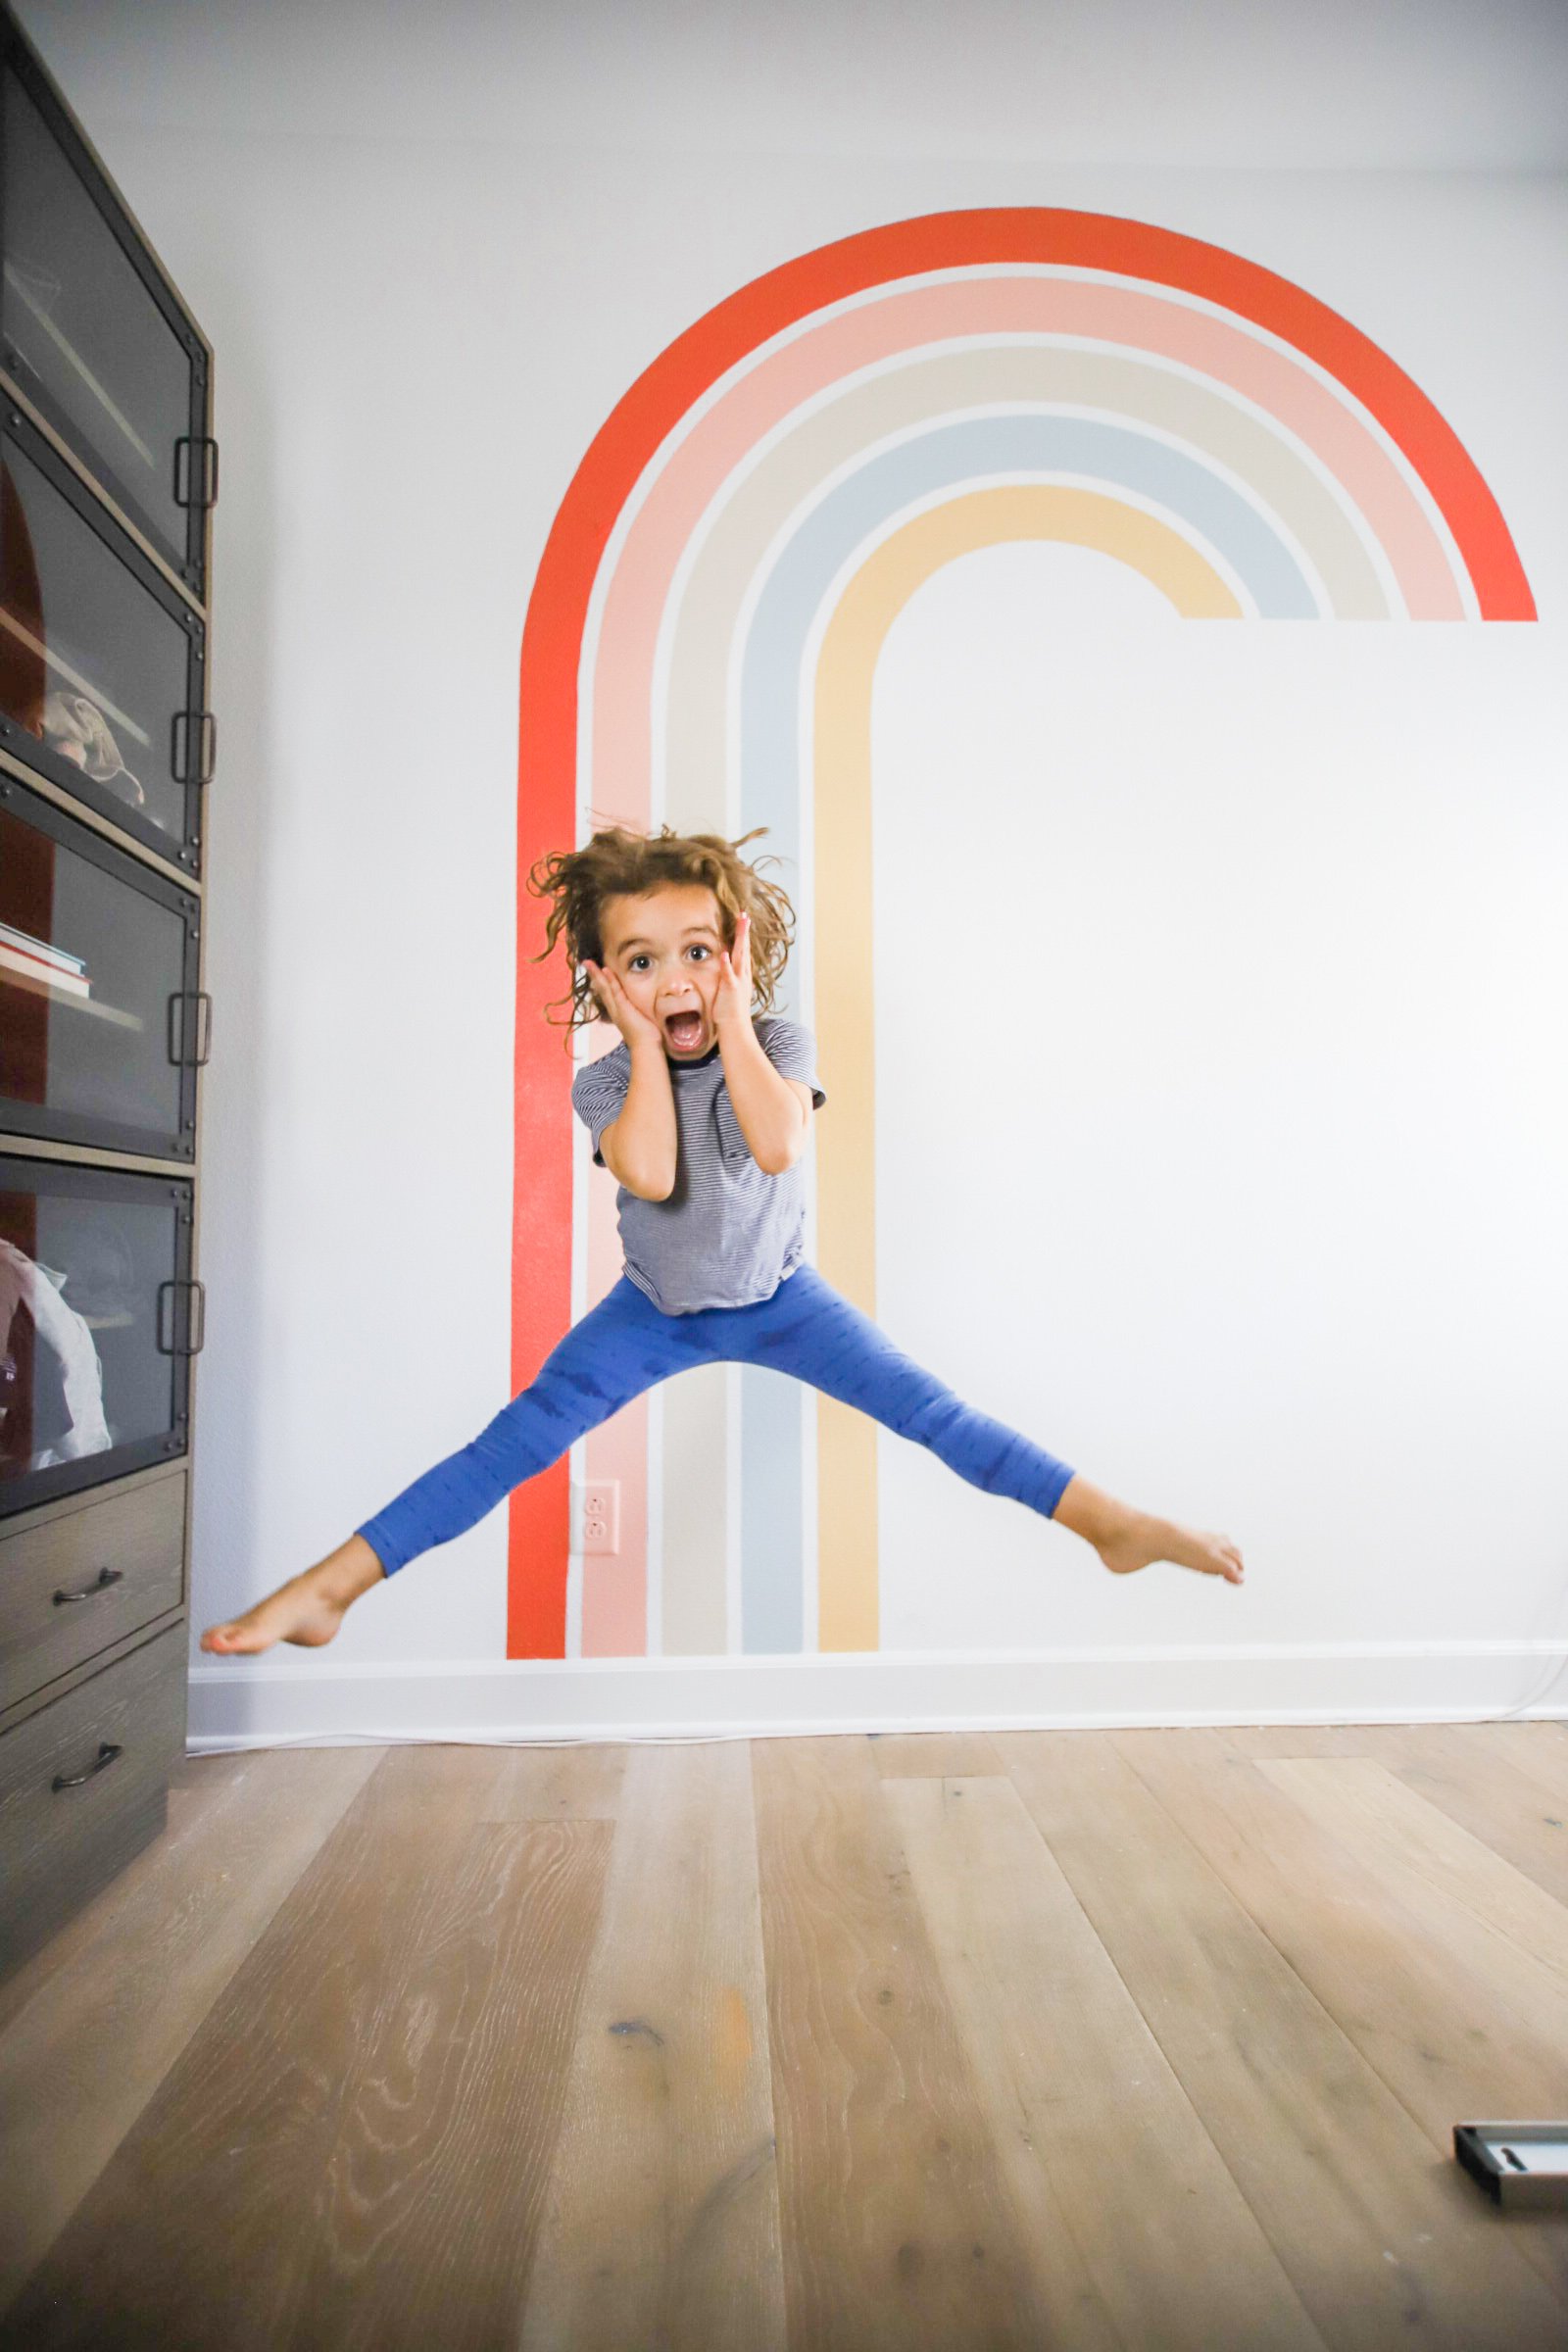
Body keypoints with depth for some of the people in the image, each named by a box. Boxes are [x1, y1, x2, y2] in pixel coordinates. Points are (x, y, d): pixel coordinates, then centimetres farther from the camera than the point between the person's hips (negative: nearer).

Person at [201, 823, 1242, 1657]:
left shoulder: (781, 1042, -16)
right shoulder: (605, 1081, -17)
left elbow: (778, 1144, -37)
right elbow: (653, 1175, -37)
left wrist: (731, 1018, -32)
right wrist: (648, 1043, -30)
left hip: (778, 1293, 0)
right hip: (657, 1307, 0)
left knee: (927, 1406, -11)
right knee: (516, 1440, -10)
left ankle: (1113, 1521, -6)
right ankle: (327, 1586, -7)